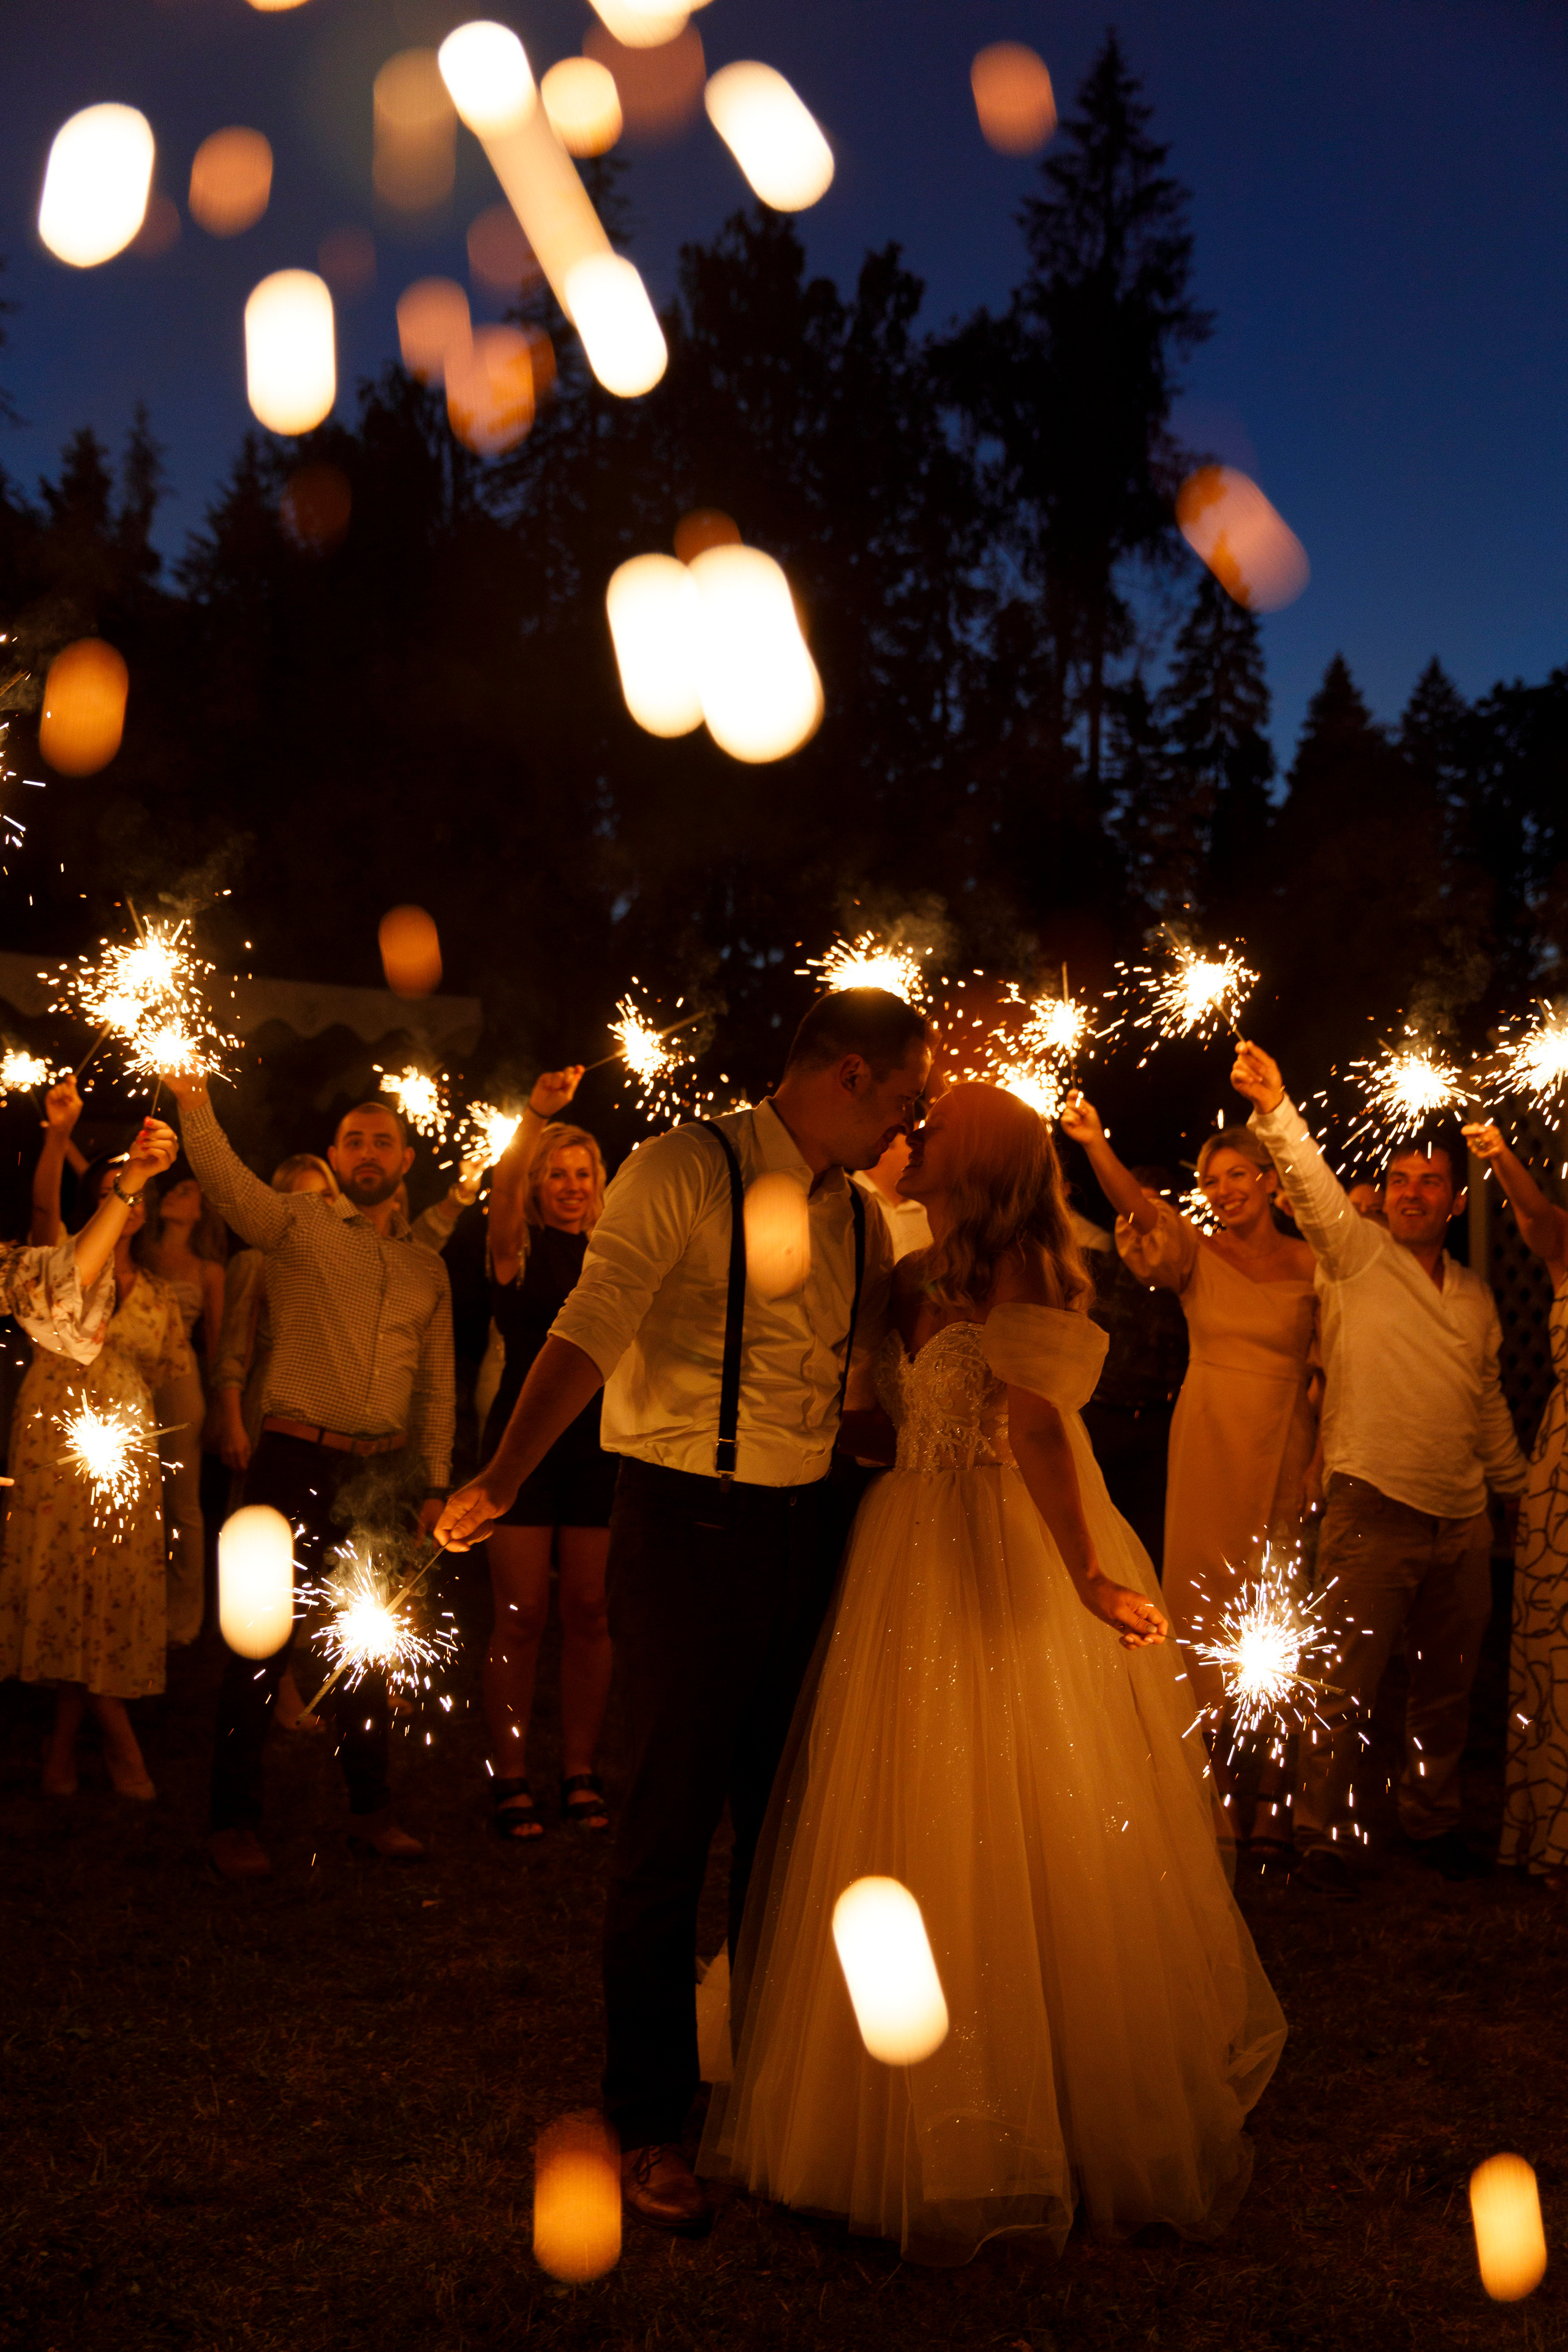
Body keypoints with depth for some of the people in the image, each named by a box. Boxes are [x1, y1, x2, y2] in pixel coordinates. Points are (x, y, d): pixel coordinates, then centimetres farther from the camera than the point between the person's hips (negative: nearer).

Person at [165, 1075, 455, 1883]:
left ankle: (371, 1810, 24)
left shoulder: (426, 1267, 14)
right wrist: (193, 1101, -31)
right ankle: (233, 1821, 10)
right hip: (297, 1461, -4)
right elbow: (226, 1181, -18)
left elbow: (436, 1388, 16)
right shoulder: (298, 1225, 2)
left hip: (382, 1472, 4)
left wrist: (433, 1485, 11)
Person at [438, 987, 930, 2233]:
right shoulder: (685, 1172, -12)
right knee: (672, 1829, 1)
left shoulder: (859, 1216, 10)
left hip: (805, 1528, 6)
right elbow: (594, 1325, -24)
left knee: (784, 1810, 16)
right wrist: (505, 1477, -37)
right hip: (687, 1530, -6)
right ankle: (650, 2120, 17)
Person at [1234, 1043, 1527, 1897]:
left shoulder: (1475, 1297, 14)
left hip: (1462, 1521, 5)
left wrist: (1520, 1488, 27)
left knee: (1446, 1688, 15)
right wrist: (1275, 1111, -34)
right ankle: (1321, 1838, 11)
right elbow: (1313, 1184, -19)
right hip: (1373, 1512, -5)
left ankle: (1431, 1820, 33)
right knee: (1346, 1690, -2)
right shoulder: (1354, 1252, -1)